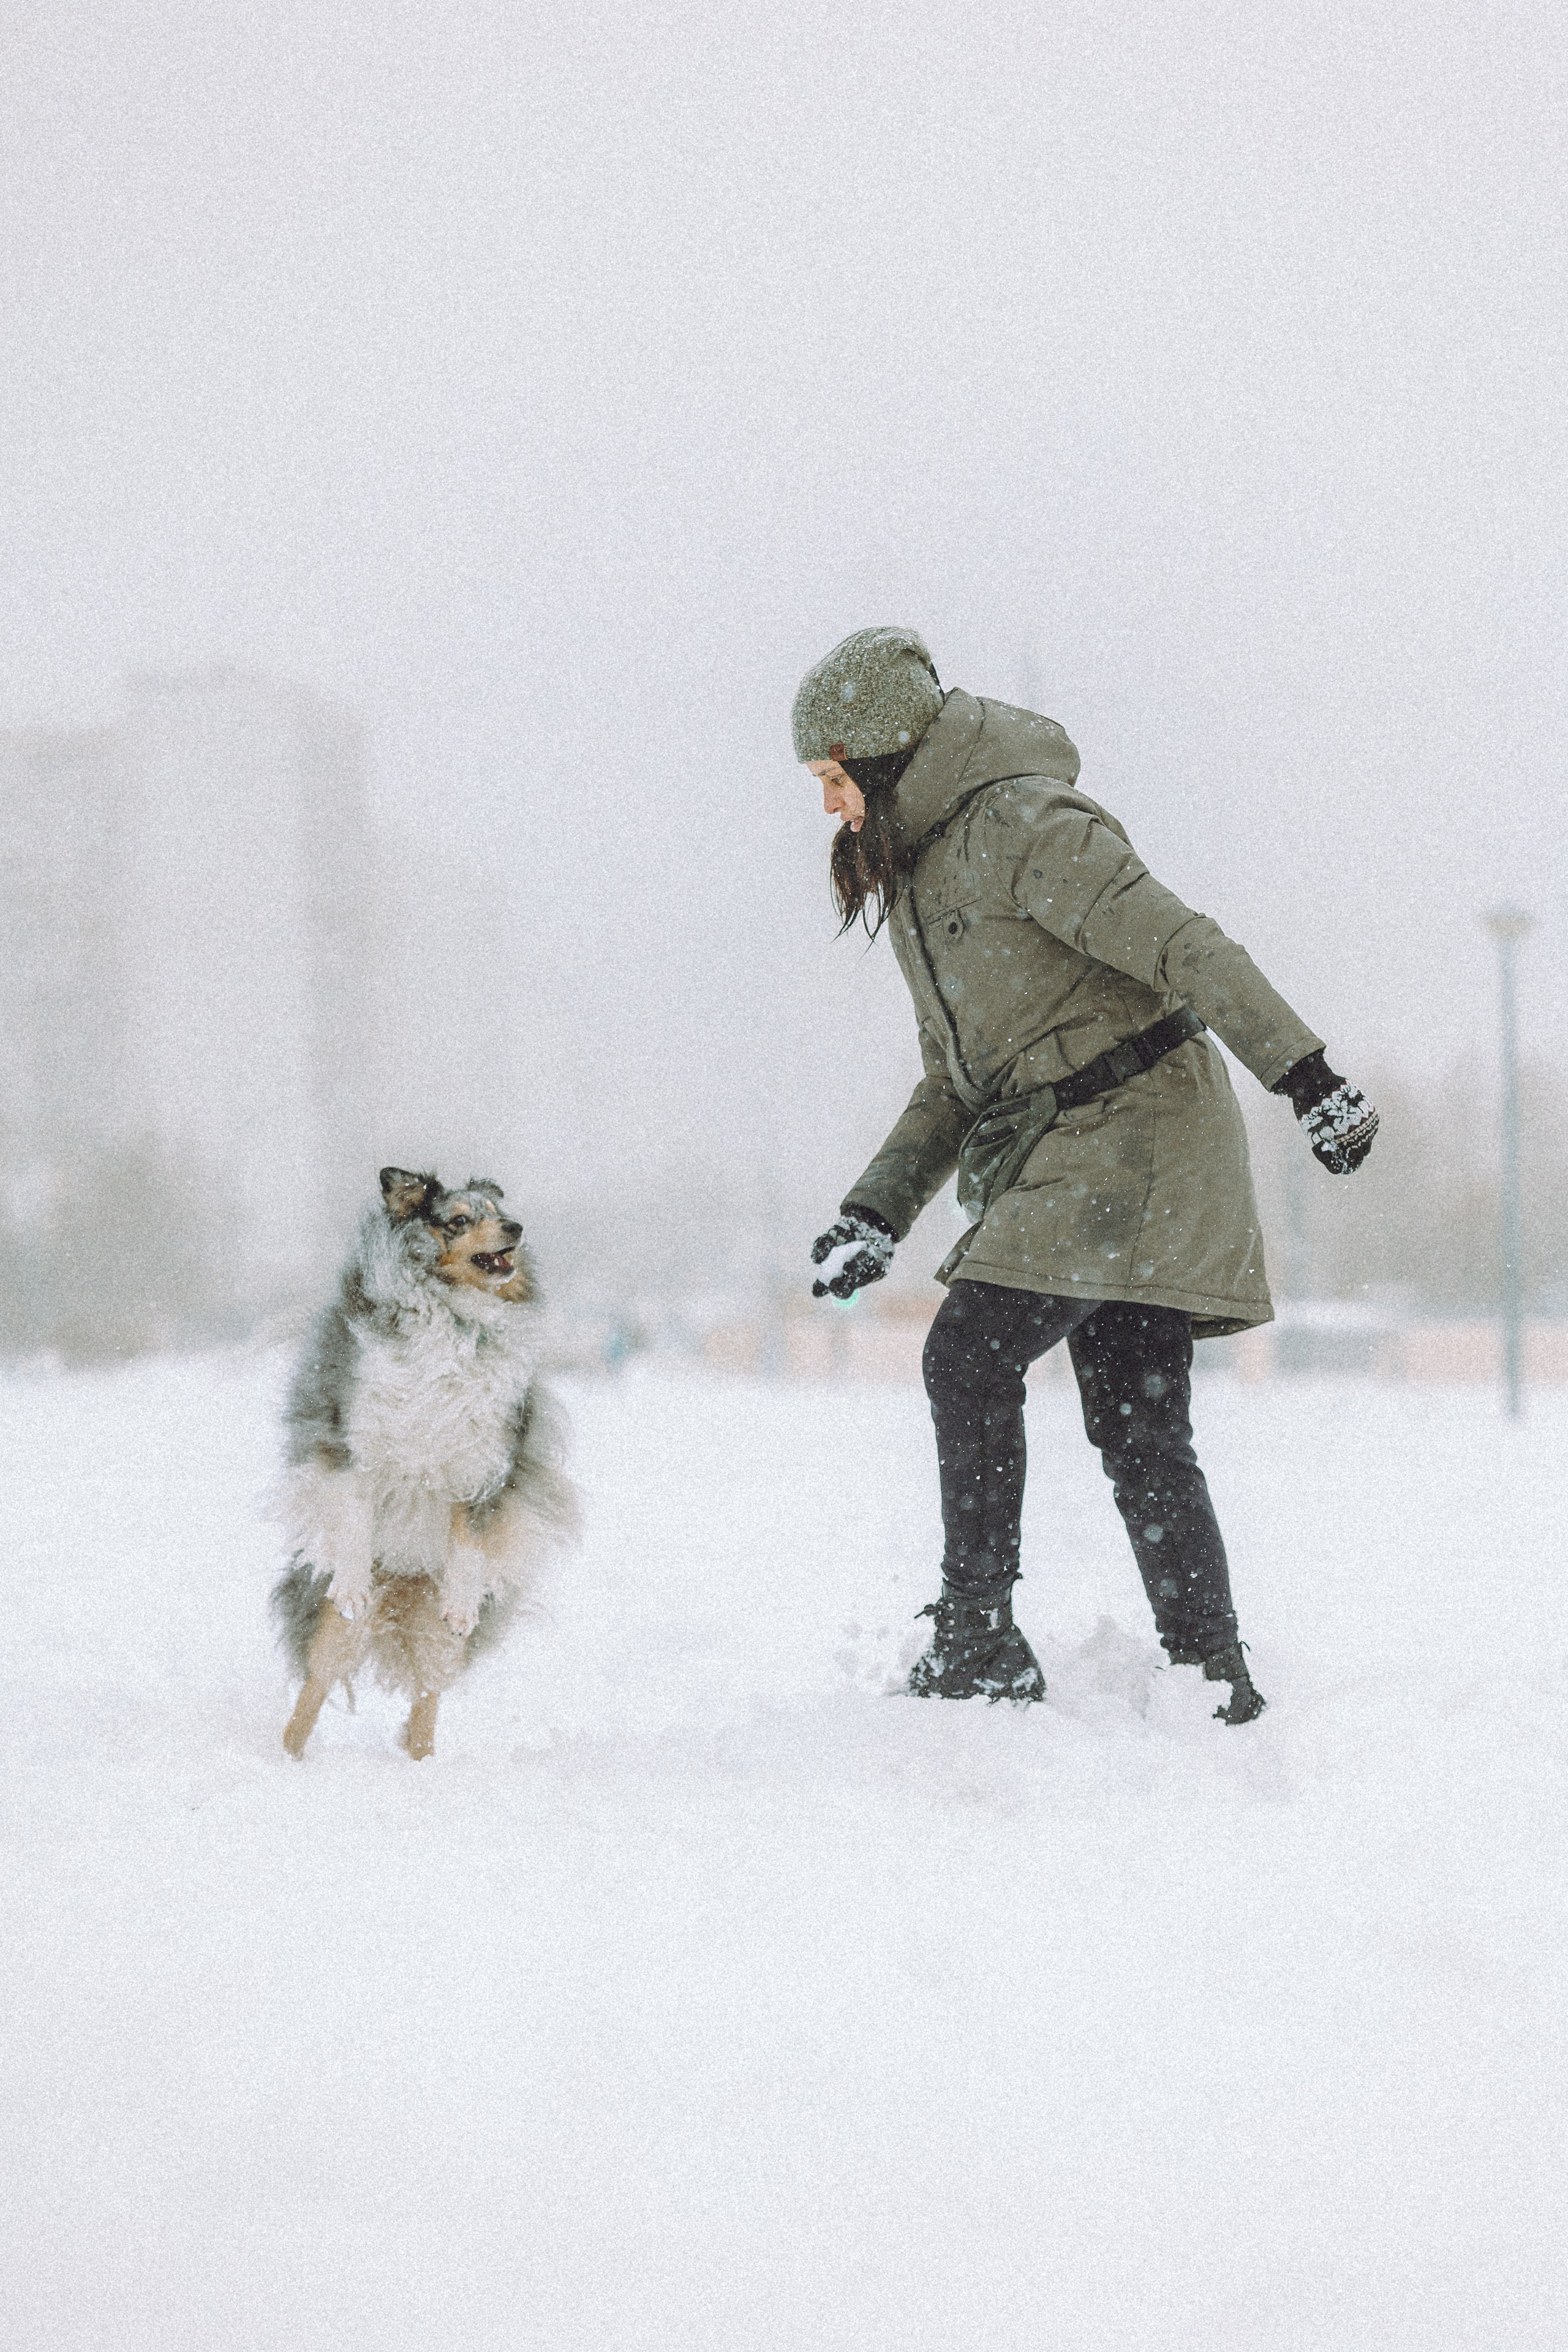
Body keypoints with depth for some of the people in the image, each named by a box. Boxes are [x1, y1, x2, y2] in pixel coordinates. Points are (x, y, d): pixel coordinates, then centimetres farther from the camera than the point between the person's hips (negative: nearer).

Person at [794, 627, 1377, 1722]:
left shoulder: (1021, 824, -12)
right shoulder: (919, 875, 18)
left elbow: (1182, 945, -20)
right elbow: (953, 1085, 20)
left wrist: (1307, 1074, -26)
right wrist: (876, 1213, 9)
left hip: (1133, 1131, -9)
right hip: (1056, 1162, 9)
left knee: (972, 1354, -15)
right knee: (1136, 1427, 4)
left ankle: (979, 1643, -11)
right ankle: (1216, 1680, 4)